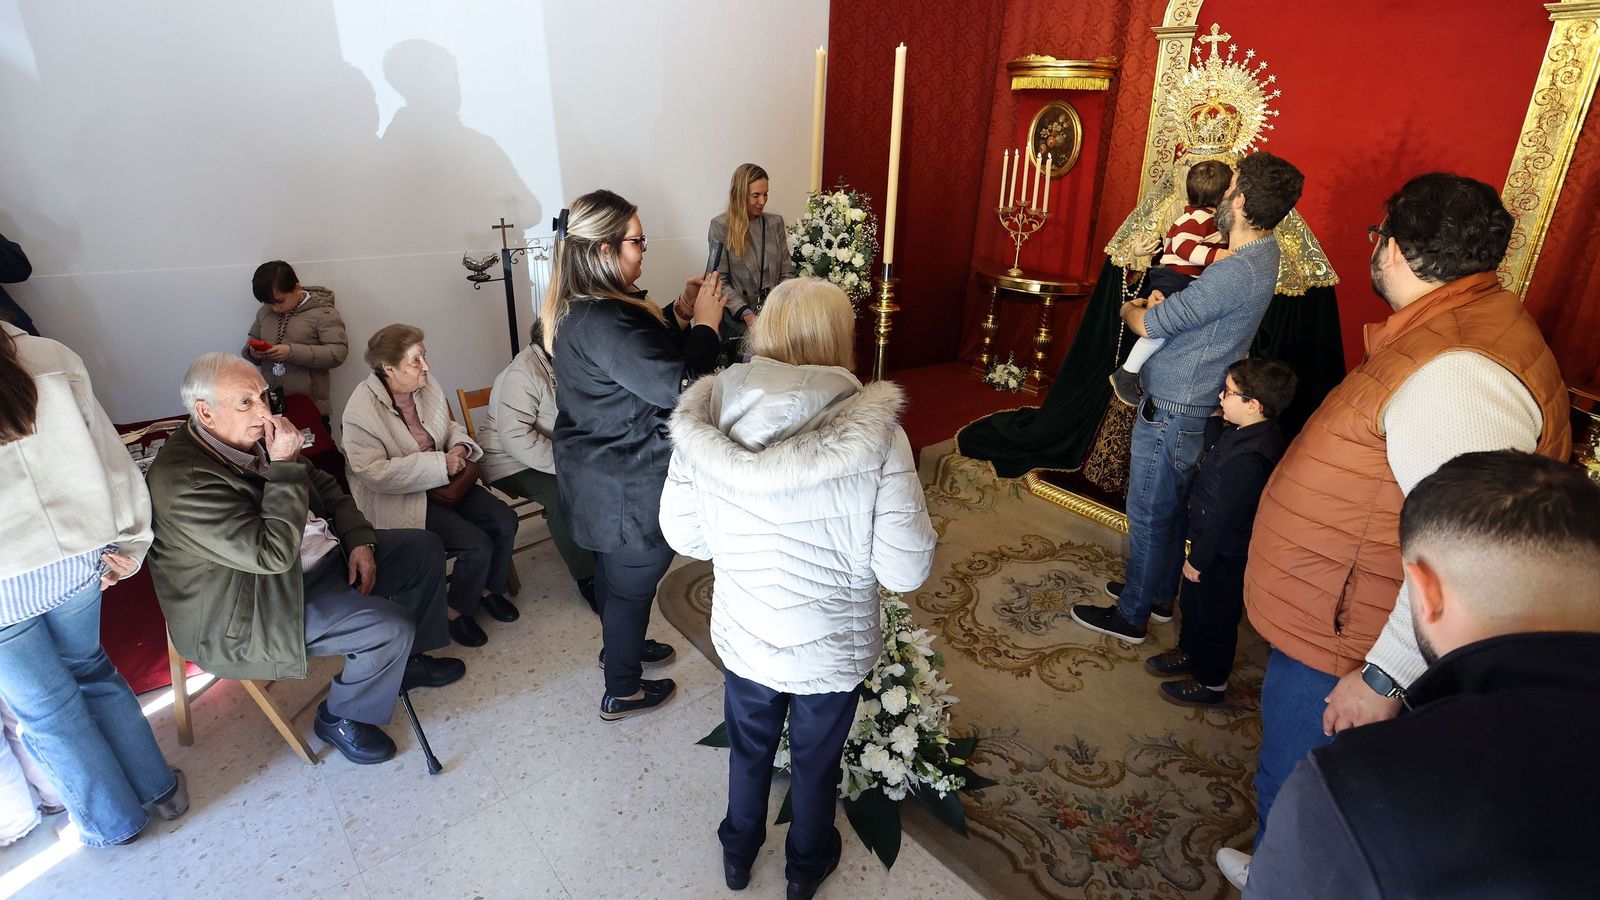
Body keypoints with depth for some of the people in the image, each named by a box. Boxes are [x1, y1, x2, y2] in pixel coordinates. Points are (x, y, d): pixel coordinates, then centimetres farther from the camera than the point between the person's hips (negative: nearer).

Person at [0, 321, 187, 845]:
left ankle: (113, 821, 32)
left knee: (44, 705, 16)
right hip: (75, 560, 4)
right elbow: (108, 453, -3)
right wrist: (128, 544, 6)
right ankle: (159, 790, 34)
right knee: (90, 670, 25)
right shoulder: (48, 357, -6)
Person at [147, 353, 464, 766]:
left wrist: (359, 540, -3)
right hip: (256, 609, -9)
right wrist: (283, 465, -31)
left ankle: (408, 659, 27)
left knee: (425, 548, 9)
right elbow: (274, 553, -33)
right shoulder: (182, 480, -29)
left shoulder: (256, 436, -2)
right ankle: (342, 718, 7)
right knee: (391, 627, -24)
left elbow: (323, 485, 11)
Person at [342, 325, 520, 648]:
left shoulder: (427, 386, 1)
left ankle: (489, 589, 15)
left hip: (444, 483, 7)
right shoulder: (361, 410, -18)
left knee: (504, 520, -11)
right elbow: (373, 473, -25)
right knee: (476, 543, -22)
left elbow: (451, 426, 18)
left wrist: (460, 446, -6)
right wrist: (440, 463, -28)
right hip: (399, 500, -7)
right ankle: (456, 613, 5)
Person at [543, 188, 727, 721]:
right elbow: (678, 383, -32)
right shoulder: (604, 320, -31)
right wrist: (705, 322, -19)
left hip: (598, 473, 10)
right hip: (630, 488, -10)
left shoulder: (577, 308, 3)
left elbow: (647, 353, 12)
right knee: (633, 580, 9)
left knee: (613, 567, 28)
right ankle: (623, 692, 30)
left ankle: (620, 646, 52)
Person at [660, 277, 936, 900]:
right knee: (816, 761, 26)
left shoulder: (704, 419, -19)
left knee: (748, 748, 30)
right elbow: (906, 570, -21)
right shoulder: (875, 434, -27)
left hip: (742, 637, 2)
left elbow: (682, 535, -7)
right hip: (833, 649, -2)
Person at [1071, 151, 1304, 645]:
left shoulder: (1236, 272, -26)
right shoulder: (1263, 252, 7)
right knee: (1172, 509, 21)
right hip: (1194, 406, 10)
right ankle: (1159, 596, 37)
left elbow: (1147, 324, -20)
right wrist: (1161, 304, -2)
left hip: (1171, 413, -10)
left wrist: (1132, 308, 3)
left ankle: (1131, 616, 18)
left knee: (1148, 515, 3)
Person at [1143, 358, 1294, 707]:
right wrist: (1217, 416, -1)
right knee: (1191, 602, 27)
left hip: (1224, 555, -9)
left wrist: (1198, 559, -18)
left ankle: (1210, 682, 32)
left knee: (1215, 617, 12)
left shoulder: (1249, 458, -34)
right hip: (1211, 540, 9)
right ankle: (1190, 653, 50)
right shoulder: (1247, 432, -5)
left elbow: (1223, 517, -28)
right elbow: (1212, 443, 16)